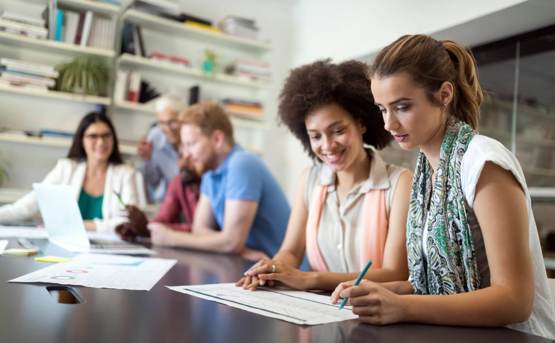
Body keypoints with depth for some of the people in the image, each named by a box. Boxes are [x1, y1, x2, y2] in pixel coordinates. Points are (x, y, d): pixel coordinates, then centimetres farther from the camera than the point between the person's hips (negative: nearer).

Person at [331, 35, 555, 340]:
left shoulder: (483, 162, -16)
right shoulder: (426, 168, 4)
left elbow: (514, 299, -19)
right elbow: (441, 280, 8)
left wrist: (402, 308, -26)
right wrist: (380, 293, -8)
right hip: (455, 332, 5)